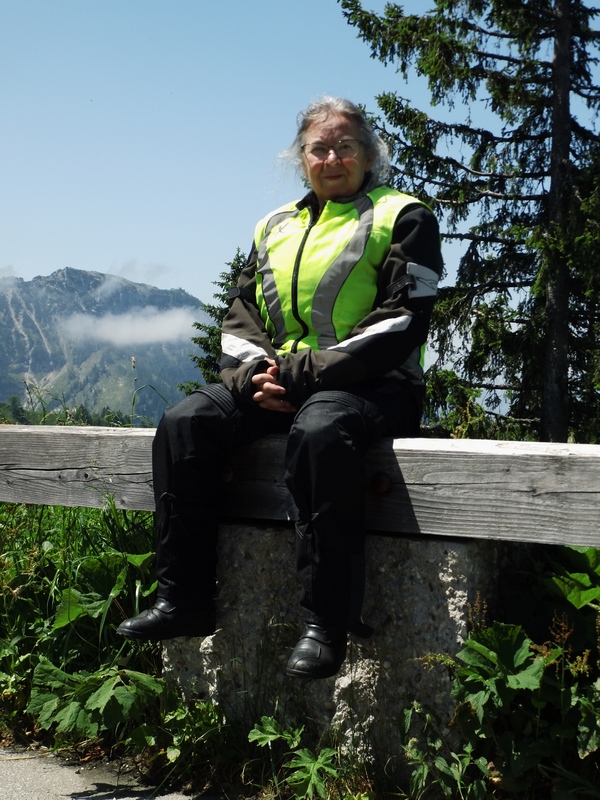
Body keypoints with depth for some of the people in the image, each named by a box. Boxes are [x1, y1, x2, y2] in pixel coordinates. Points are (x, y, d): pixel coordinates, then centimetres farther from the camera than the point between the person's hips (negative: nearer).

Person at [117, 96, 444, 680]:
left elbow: (400, 325, -9)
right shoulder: (275, 227, 22)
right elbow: (240, 316, 17)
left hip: (372, 385, -6)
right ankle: (184, 599, -13)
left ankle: (326, 623, -34)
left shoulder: (403, 218, 4)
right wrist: (256, 371, -8)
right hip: (277, 385, 6)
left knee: (320, 430, -39)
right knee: (185, 423, -17)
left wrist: (302, 372, -17)